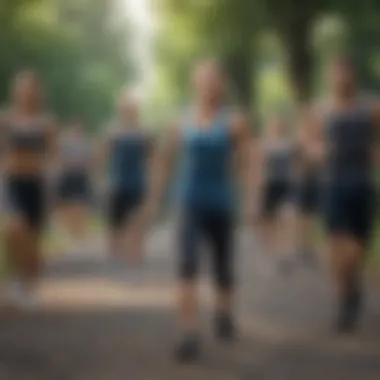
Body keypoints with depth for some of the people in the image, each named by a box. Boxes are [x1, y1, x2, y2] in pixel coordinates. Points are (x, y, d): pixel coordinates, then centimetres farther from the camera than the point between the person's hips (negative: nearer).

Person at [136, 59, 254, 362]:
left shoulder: (235, 122, -4)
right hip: (191, 205, 0)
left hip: (222, 205, 0)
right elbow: (165, 162, 11)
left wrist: (250, 200, -21)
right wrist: (154, 201, 11)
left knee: (223, 269, 14)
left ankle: (225, 315, 44)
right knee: (188, 268, -17)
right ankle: (190, 336, -18)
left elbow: (246, 163, -10)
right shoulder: (183, 124, 1)